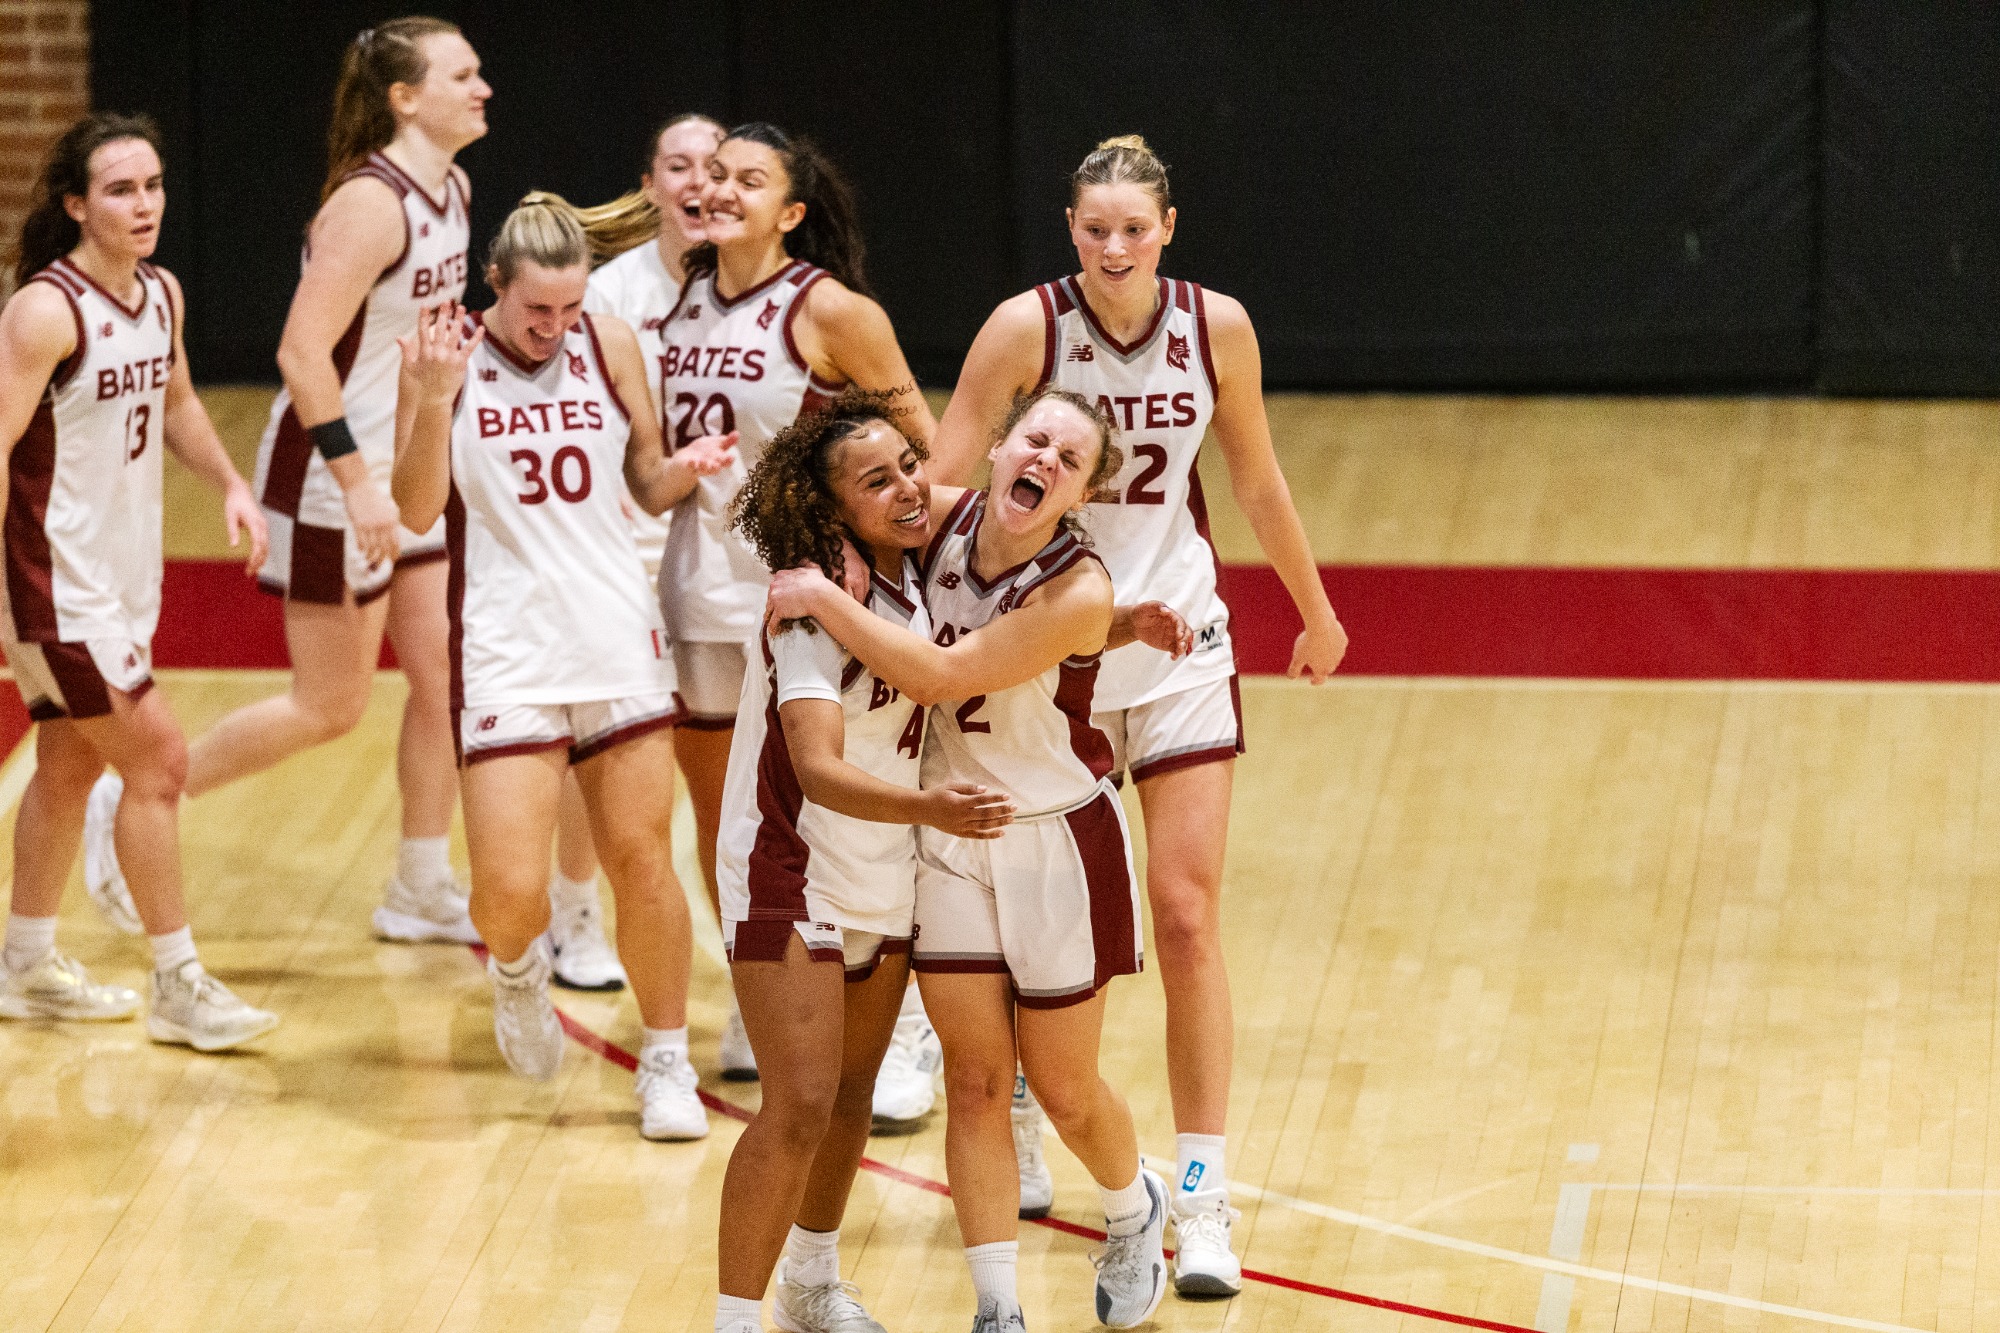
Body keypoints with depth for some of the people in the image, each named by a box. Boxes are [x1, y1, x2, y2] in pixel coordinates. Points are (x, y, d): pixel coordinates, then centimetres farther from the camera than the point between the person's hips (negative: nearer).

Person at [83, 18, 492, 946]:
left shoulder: (451, 190, 5)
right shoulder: (371, 204, -23)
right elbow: (302, 353, -28)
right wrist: (356, 483, -30)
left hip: (409, 469, 9)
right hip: (333, 474, -9)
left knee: (446, 676, 9)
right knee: (330, 706, -1)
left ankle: (421, 893, 20)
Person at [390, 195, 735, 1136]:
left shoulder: (609, 348, 3)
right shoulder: (446, 356, -4)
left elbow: (647, 489, 12)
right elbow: (417, 508, -10)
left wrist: (684, 470, -11)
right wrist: (434, 396, -22)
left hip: (620, 642, 3)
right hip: (505, 654, -2)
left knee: (641, 861, 5)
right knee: (508, 888, -10)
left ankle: (666, 1063, 22)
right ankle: (517, 971, 26)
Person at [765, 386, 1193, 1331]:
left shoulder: (1079, 593, -25)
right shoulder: (943, 518, -9)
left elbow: (939, 674, -29)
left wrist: (820, 596, -24)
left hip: (1056, 843, -4)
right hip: (947, 837, 4)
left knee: (1063, 1090, 9)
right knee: (974, 1082, 2)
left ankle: (1134, 1215, 40)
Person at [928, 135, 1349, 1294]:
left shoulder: (1217, 326, -6)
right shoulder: (1028, 327, -13)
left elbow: (1257, 479, 9)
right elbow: (944, 480, -15)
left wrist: (1315, 610, 19)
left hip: (1178, 645, 1)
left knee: (1188, 916, -5)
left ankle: (1203, 1198, -3)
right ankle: (1018, 1132, 37)